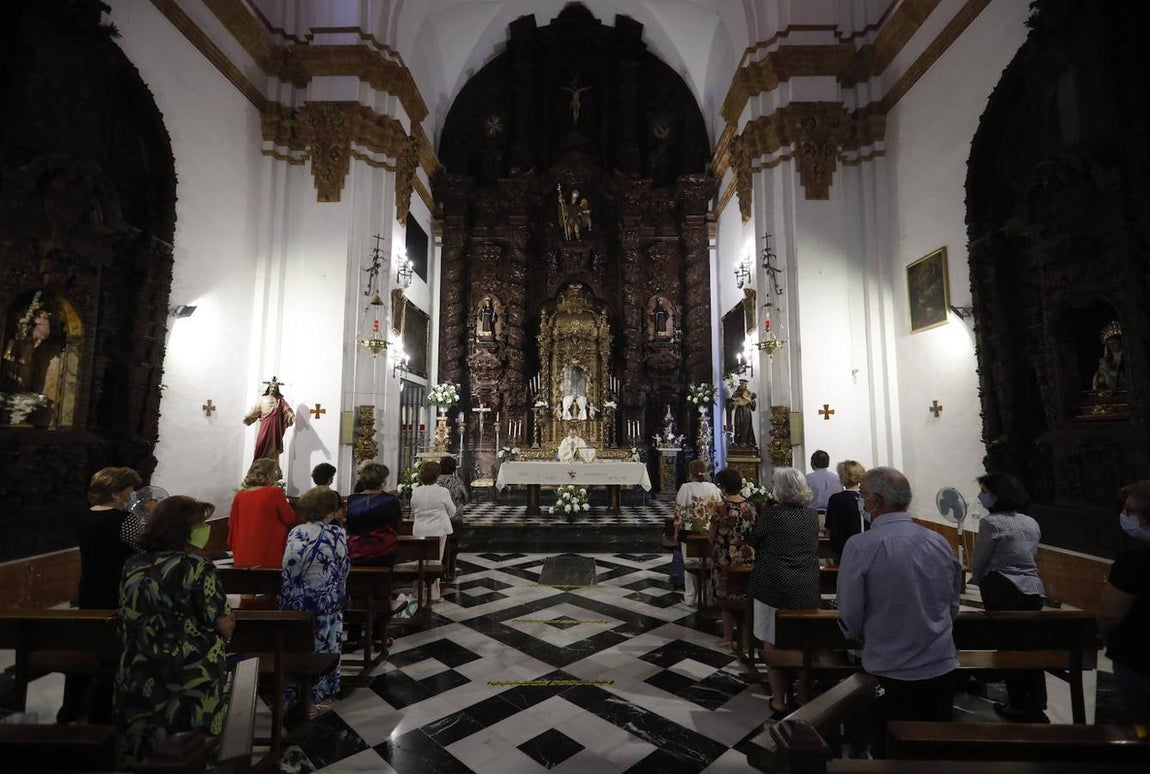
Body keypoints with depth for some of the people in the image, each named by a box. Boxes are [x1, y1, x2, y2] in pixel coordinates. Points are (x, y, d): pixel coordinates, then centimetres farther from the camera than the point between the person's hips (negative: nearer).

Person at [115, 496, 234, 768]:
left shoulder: (132, 567, 1)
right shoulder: (197, 567, -19)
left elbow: (129, 622, 14)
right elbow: (224, 625, -16)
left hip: (138, 680, 6)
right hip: (190, 682, -6)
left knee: (141, 754, 21)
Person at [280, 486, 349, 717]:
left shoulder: (294, 533, 1)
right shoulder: (336, 534, -13)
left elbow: (288, 569, 4)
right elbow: (343, 569, -6)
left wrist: (291, 596, 14)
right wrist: (339, 596, 11)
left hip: (293, 601, 5)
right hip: (324, 602, -5)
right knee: (322, 648, 9)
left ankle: (292, 694, 30)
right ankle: (318, 697, 19)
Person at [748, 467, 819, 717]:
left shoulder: (772, 515, -15)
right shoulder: (812, 515, 1)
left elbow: (753, 539, -1)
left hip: (774, 588, -5)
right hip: (807, 590, 5)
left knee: (772, 647, 9)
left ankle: (779, 702, 18)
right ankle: (804, 697, 31)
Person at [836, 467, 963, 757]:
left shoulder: (861, 546, -20)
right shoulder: (940, 542, -6)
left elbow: (850, 619, -13)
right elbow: (952, 607, 9)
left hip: (890, 674, -4)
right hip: (942, 670, 5)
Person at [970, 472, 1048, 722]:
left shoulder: (991, 522, -14)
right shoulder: (1032, 523, 9)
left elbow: (978, 561, -8)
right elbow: (1031, 556, 15)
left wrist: (977, 580, 12)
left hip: (1004, 591, -7)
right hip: (1034, 589, 7)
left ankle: (1019, 706, 16)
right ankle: (1037, 708, 24)